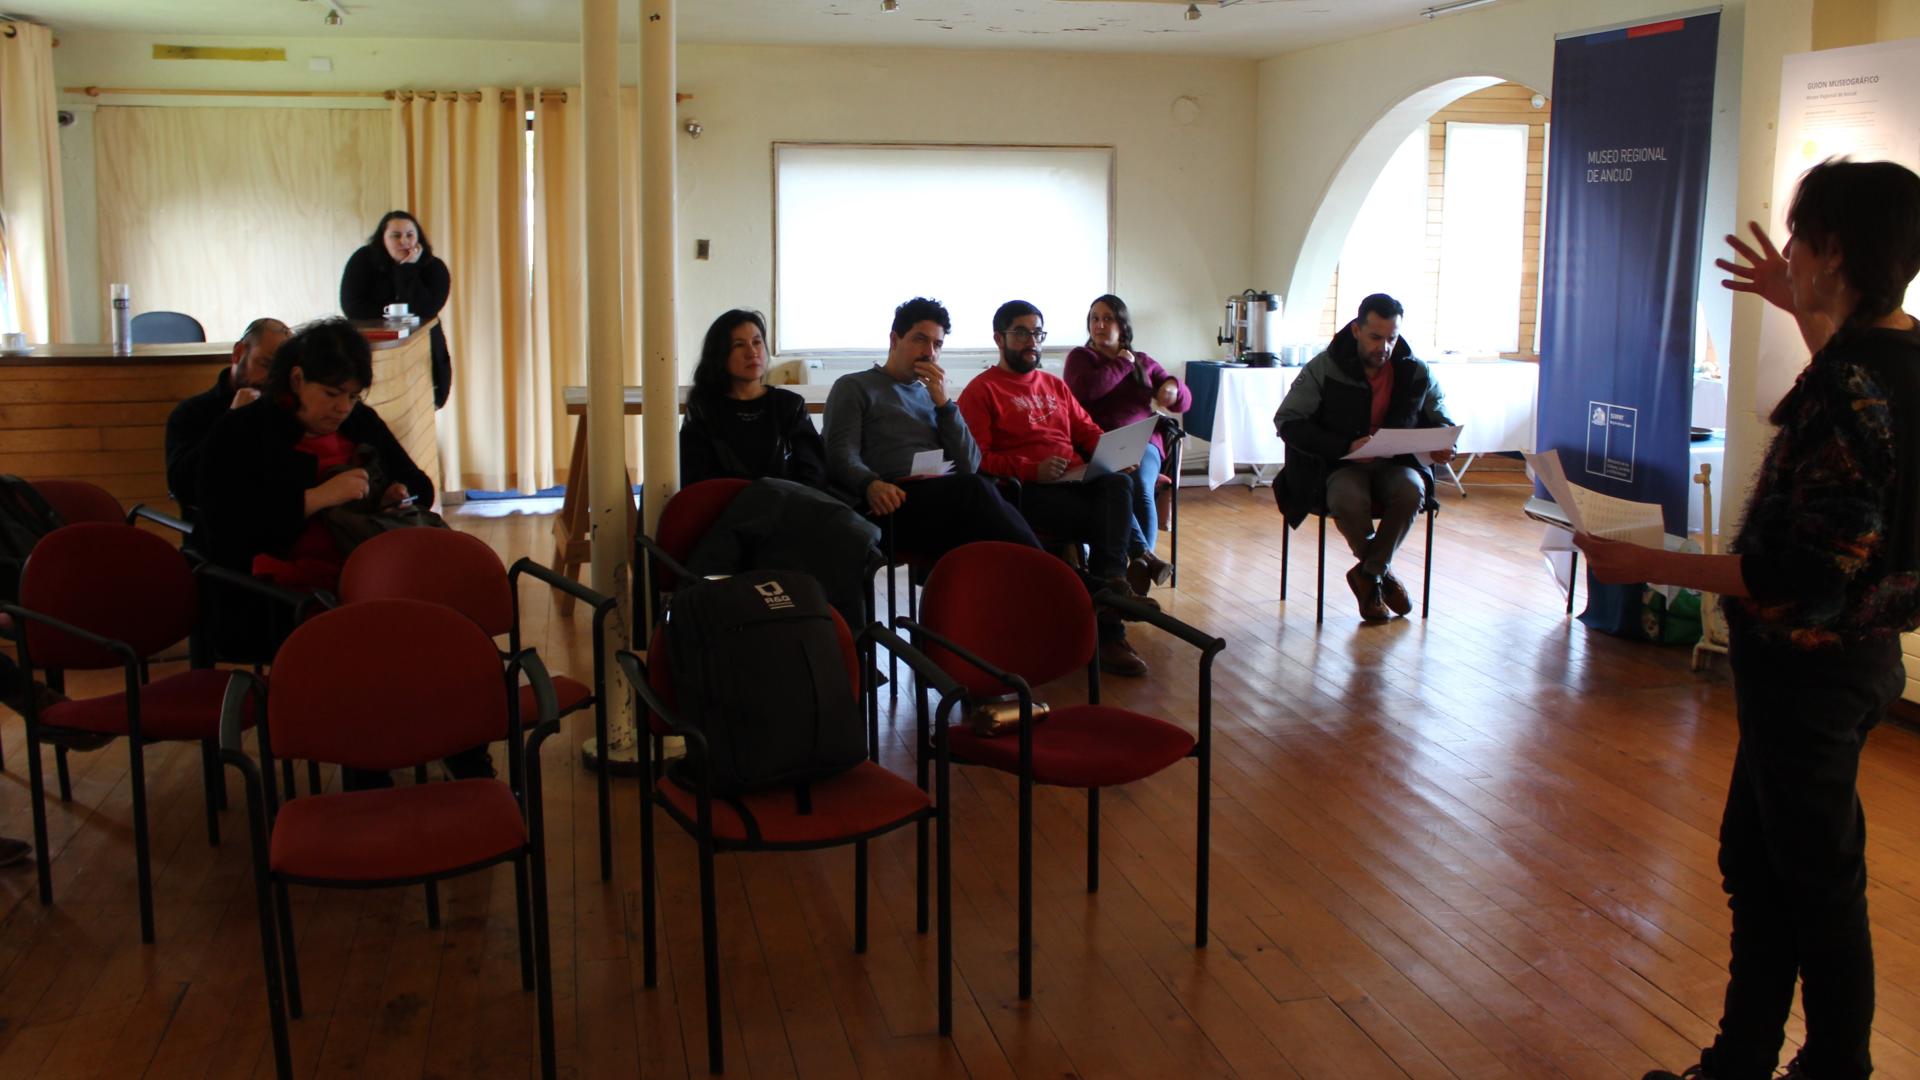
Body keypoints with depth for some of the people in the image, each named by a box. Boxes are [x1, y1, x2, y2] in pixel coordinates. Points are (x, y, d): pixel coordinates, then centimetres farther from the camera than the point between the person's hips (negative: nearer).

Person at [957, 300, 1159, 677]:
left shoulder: (1055, 385, 28)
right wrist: (1031, 470, -17)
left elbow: (1088, 431, 27)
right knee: (1108, 522, -28)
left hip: (1079, 479, 6)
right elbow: (976, 459, -4)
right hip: (1029, 491, -6)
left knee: (1119, 483, -30)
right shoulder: (981, 391, 7)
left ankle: (1110, 583, -37)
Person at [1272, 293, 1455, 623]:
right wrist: (1346, 446, -23)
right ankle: (1381, 573, -5)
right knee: (1349, 499, -36)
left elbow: (1441, 419, 15)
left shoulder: (1415, 372, 2)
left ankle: (1369, 573, -12)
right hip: (1341, 465, -2)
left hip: (1395, 463, 2)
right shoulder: (1325, 367, -7)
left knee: (1412, 491, -33)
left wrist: (1442, 445, -12)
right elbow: (1287, 421, -10)